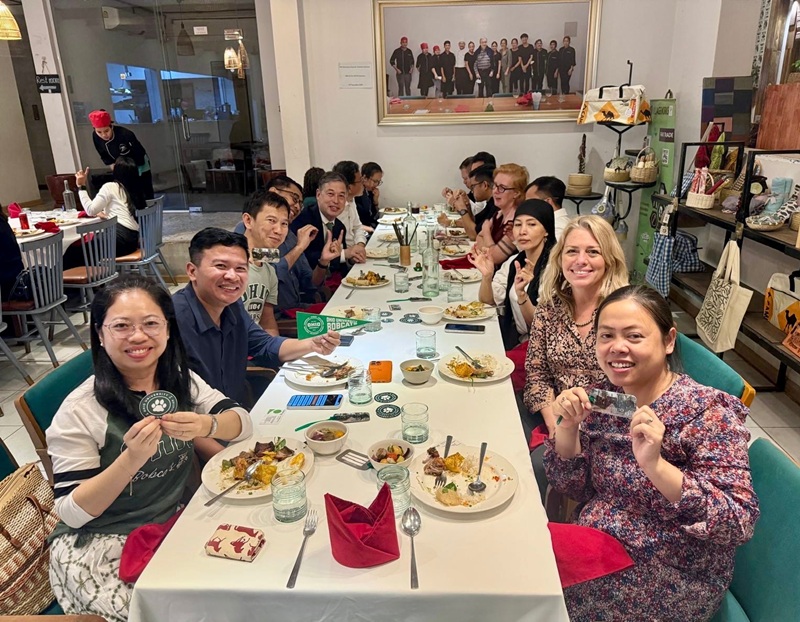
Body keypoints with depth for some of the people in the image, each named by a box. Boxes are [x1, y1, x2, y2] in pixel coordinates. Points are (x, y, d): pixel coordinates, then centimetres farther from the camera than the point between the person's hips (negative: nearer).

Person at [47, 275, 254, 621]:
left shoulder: (180, 380, -1)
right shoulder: (78, 411, -16)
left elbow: (243, 421, -7)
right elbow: (71, 512, -15)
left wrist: (206, 427, -28)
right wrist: (131, 459, -30)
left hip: (175, 524, 5)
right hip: (100, 547, -4)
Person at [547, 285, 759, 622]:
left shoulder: (706, 413, -18)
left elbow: (740, 523, -23)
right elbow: (573, 487, 1)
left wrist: (655, 465, -37)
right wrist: (568, 425, -17)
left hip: (669, 582, -5)